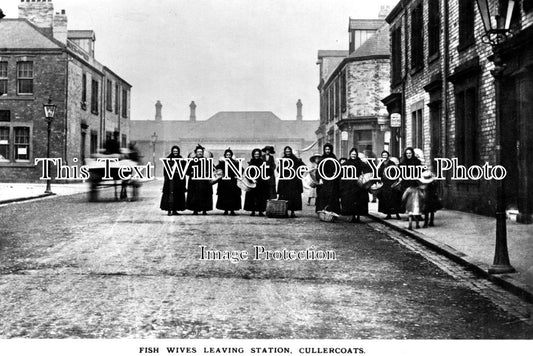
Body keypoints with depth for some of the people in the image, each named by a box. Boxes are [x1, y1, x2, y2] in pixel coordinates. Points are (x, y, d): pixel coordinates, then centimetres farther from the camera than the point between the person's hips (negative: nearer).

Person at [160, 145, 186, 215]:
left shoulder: (180, 159, 12)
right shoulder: (168, 159, 1)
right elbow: (165, 170, -2)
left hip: (179, 179, 4)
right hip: (170, 179, -4)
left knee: (178, 194, 4)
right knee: (170, 193, -12)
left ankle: (174, 210, 11)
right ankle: (169, 210, -12)